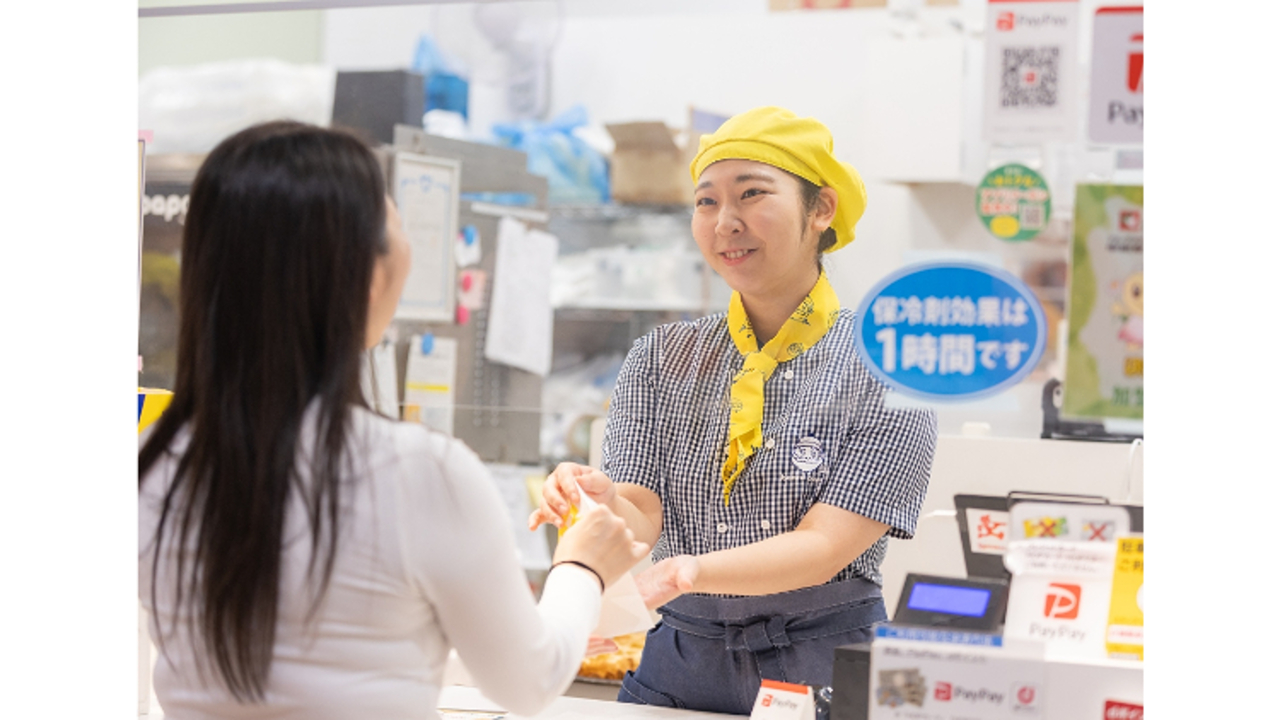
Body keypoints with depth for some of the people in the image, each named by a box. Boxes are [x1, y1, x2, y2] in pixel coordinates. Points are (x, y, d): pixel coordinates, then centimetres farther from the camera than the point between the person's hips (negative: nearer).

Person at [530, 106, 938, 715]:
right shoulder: (662, 358, 4)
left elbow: (824, 545, -14)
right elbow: (641, 517, -4)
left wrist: (684, 571, -31)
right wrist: (602, 501, -28)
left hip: (823, 669, -3)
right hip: (680, 663, 3)